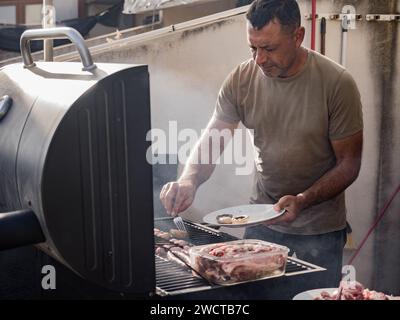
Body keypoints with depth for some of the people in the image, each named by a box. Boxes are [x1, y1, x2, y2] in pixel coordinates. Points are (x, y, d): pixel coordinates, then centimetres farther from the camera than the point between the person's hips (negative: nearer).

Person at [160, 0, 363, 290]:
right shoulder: (241, 79, -6)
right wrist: (189, 181, -25)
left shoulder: (338, 83, -16)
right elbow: (211, 141, -4)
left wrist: (302, 200, -26)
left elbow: (349, 164, -11)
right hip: (262, 222, 3)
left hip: (319, 232, -3)